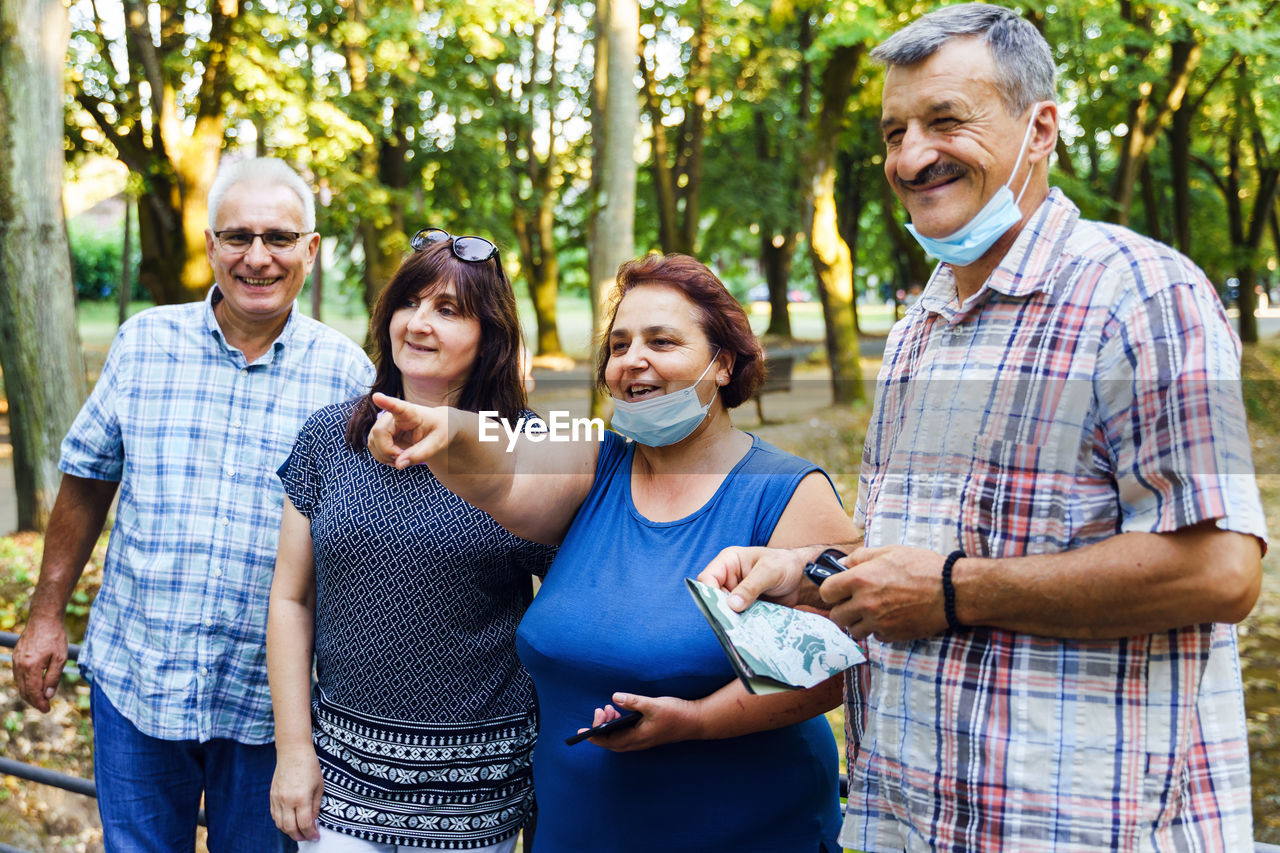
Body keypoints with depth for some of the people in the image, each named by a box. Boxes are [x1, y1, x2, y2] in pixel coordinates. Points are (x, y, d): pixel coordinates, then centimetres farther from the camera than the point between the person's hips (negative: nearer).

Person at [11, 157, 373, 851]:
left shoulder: (346, 372, -3)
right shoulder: (143, 343, 0)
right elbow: (86, 481, 8)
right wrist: (46, 615, 8)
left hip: (270, 696, -1)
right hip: (135, 677, 1)